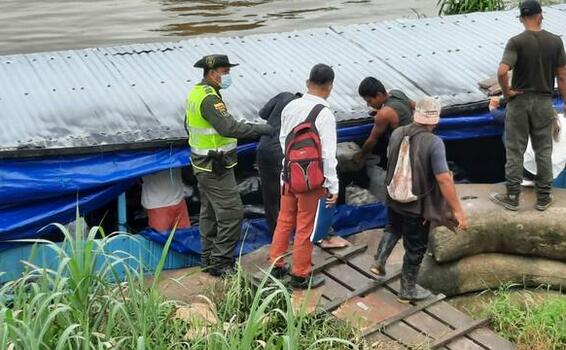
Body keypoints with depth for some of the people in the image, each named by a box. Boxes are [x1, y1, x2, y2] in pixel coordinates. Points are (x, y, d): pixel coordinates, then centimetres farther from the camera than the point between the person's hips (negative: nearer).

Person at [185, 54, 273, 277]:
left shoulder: (196, 92, 9)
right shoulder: (209, 98, -22)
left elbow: (190, 126, 20)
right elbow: (229, 127, -33)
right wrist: (260, 129, -27)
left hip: (203, 164, 11)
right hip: (216, 167, -11)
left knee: (209, 212, 17)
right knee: (231, 214, -6)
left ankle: (208, 258, 26)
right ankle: (220, 264, -1)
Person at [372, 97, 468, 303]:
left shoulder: (397, 134, -7)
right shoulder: (434, 143, -24)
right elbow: (444, 179, -26)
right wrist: (457, 210, -20)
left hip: (394, 199, 5)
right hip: (418, 206, -5)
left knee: (394, 229, 34)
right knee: (415, 247, 12)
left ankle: (379, 261, 23)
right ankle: (407, 290, 25)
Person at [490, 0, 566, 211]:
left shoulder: (516, 42, -12)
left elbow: (502, 71, -26)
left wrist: (506, 92, -9)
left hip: (520, 101, -2)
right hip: (544, 102, 2)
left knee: (515, 151, 6)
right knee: (543, 151, 11)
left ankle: (512, 197, 12)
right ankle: (543, 198, 18)